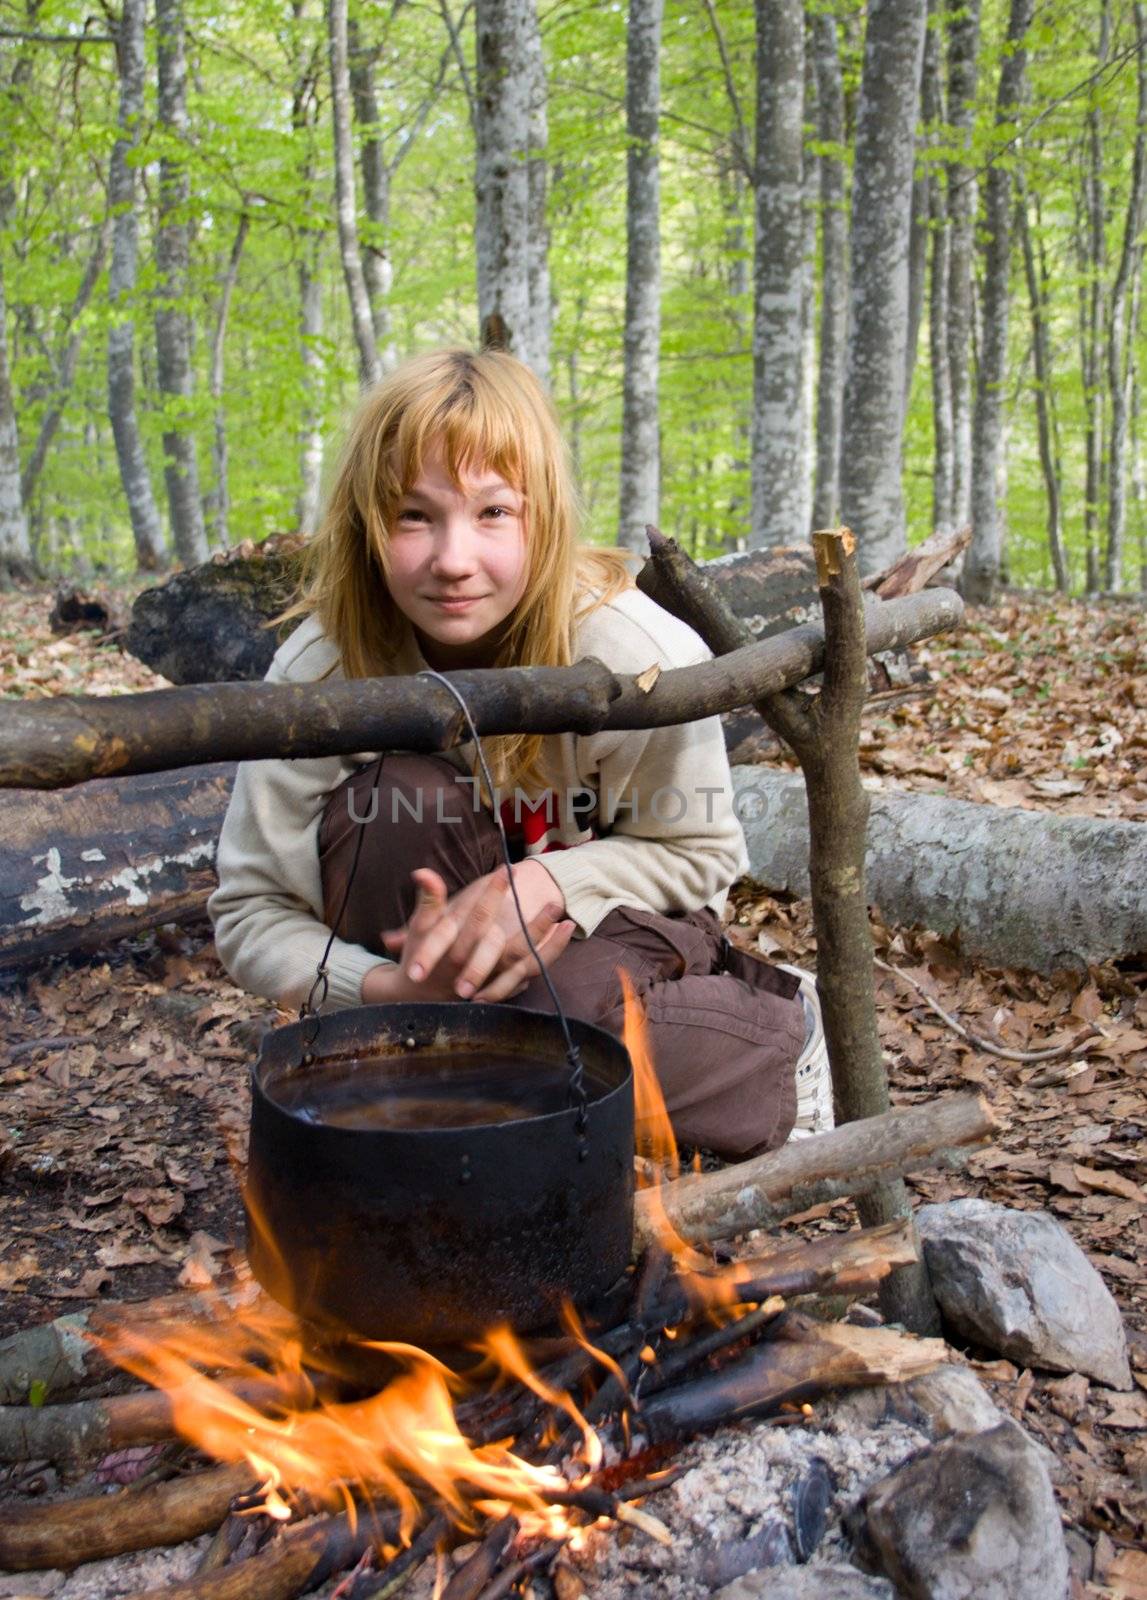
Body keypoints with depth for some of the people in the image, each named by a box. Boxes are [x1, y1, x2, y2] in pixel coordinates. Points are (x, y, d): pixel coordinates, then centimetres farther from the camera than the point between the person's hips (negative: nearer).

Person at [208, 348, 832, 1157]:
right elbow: (252, 913, -14)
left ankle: (782, 1036, -1)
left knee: (569, 1012, -35)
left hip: (601, 924, -1)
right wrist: (385, 987, -35)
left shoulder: (643, 655, -26)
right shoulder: (319, 671, -21)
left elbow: (700, 851, -11)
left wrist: (548, 881, -30)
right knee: (401, 793, -30)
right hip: (435, 940, 2)